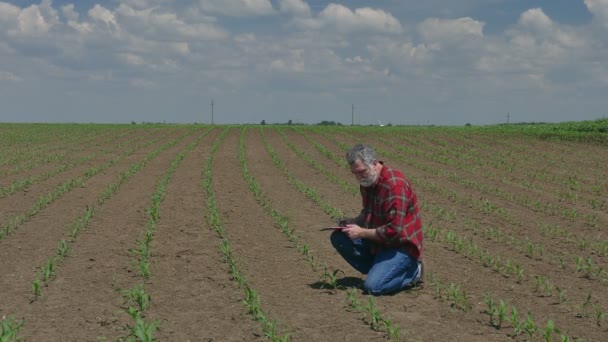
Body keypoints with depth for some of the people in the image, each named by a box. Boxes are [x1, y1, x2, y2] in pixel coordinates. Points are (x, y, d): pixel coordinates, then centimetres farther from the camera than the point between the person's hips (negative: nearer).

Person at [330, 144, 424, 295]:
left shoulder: (395, 185, -25)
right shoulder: (367, 181, 4)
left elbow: (394, 231, -27)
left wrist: (362, 232, -19)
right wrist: (353, 222, 0)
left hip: (401, 246, -9)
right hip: (378, 242, 9)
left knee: (373, 287, -24)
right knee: (338, 237, -4)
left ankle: (412, 272, 2)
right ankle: (378, 270, 2)